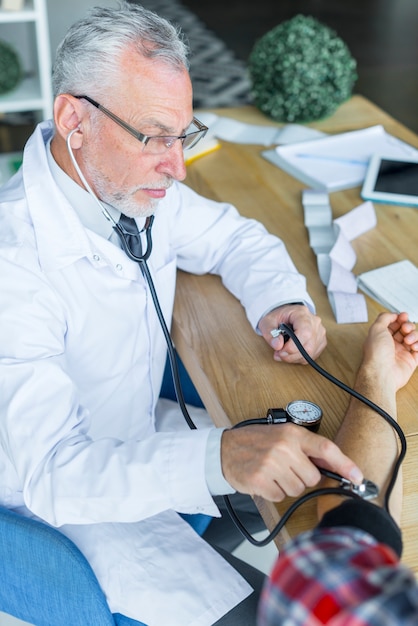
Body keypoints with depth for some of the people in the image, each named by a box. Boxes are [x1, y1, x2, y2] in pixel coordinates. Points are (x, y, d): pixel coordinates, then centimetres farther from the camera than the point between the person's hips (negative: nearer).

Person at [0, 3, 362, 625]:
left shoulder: (140, 188, -10)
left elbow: (237, 238, 6)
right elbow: (52, 473, -36)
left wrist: (283, 302, -15)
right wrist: (218, 456, -50)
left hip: (144, 431, 7)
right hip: (57, 496, -6)